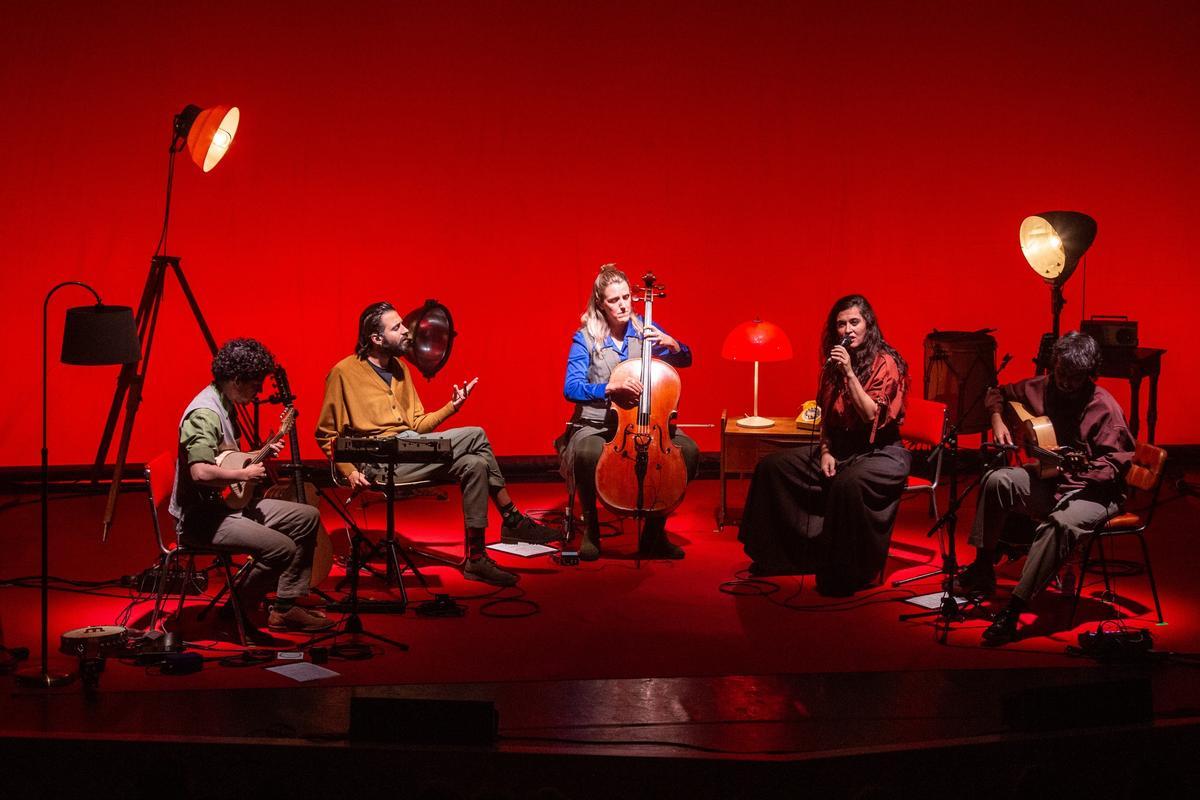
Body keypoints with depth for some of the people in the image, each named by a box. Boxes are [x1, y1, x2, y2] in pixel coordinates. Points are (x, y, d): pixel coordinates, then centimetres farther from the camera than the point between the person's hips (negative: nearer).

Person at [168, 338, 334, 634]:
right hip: (202, 517, -11)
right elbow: (201, 472, -34)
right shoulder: (205, 414, -22)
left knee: (307, 517, 9)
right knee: (283, 548, -26)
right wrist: (245, 474, -20)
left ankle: (286, 607, 9)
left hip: (229, 503, 11)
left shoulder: (224, 406, 11)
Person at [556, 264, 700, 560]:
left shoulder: (645, 330, 5)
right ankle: (590, 528, -10)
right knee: (588, 454, -38)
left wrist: (672, 344, -11)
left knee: (689, 451, -24)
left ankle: (655, 532, -6)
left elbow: (685, 361, 13)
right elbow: (571, 389, -12)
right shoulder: (585, 338, -4)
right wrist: (611, 386, -29)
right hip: (596, 425, -3)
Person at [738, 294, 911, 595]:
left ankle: (846, 575, -26)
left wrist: (849, 373, -23)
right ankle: (776, 556, 7)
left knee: (848, 484, -39)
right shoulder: (835, 362, 9)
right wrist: (825, 451, 1)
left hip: (880, 452, -7)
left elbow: (874, 417, -20)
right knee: (771, 466, -4)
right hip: (840, 448, 7)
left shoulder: (886, 363, -10)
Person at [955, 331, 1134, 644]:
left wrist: (1081, 467, -34)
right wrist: (997, 420, -1)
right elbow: (998, 394, 19)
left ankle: (1012, 611, -38)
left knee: (1060, 523, -37)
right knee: (998, 480, -21)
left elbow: (1115, 466, -16)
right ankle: (982, 569, -11)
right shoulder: (1042, 389, 2)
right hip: (1047, 481, 6)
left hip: (1093, 491, -6)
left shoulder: (1104, 408, -14)